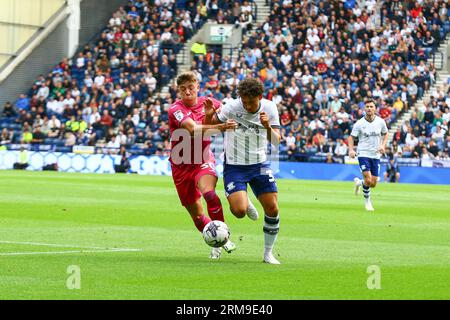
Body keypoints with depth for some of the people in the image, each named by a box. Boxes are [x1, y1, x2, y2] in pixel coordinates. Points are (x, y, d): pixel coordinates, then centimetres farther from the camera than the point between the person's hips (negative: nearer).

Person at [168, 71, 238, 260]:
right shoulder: (176, 109, -16)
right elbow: (193, 129, -34)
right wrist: (220, 127, -46)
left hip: (204, 160, 0)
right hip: (182, 165, 0)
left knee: (209, 193, -31)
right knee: (196, 215, 5)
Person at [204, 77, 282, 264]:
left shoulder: (270, 108, -7)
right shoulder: (232, 107, -15)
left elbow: (276, 141, -8)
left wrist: (268, 127, -28)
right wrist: (209, 115, -26)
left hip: (259, 165, 3)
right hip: (234, 166, -3)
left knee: (272, 209, -4)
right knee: (239, 211, -20)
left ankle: (268, 253, 14)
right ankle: (247, 204, 20)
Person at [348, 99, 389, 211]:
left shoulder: (380, 122, -1)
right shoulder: (359, 124, -8)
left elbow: (385, 134, 15)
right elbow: (351, 137, -2)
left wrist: (383, 145, -3)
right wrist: (351, 150, -20)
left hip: (376, 155, 3)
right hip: (363, 154, -3)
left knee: (373, 184, 2)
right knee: (368, 180, -17)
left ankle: (359, 182, 36)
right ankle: (367, 201, 6)